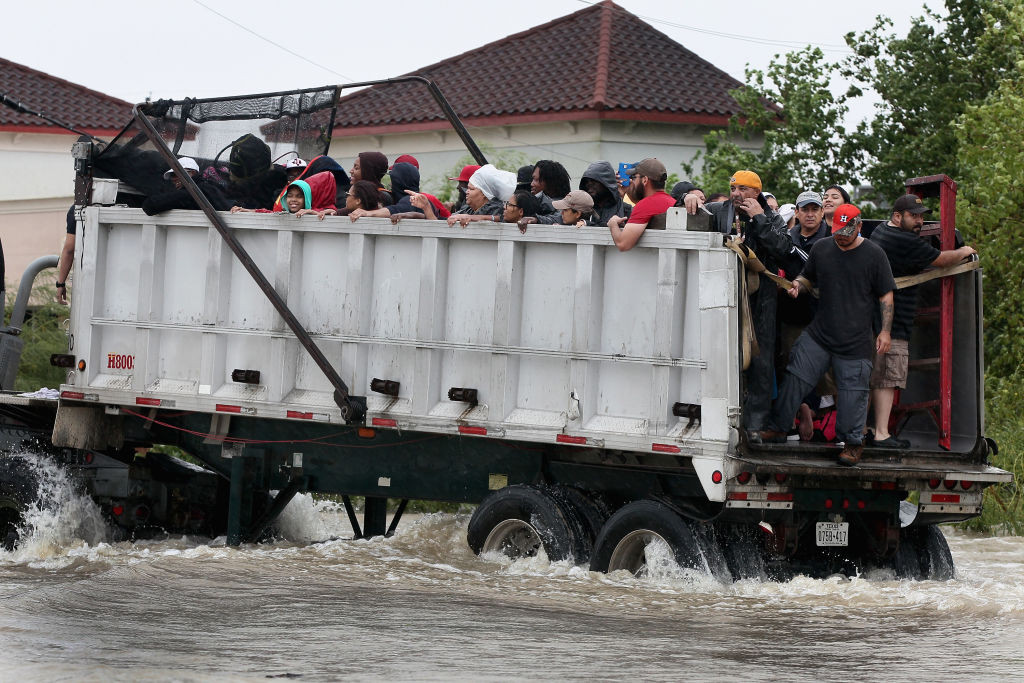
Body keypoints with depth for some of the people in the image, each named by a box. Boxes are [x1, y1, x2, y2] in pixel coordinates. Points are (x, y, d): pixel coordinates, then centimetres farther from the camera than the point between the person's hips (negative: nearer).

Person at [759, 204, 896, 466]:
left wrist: (886, 331, -4)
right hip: (818, 334, 3)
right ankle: (777, 428, 13)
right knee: (795, 379, 0)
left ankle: (853, 443, 12)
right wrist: (798, 285, -1)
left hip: (856, 342, -3)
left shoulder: (874, 255, -3)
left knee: (853, 391, -1)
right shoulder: (821, 249, 8)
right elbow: (808, 278, 23)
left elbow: (886, 296, 1)